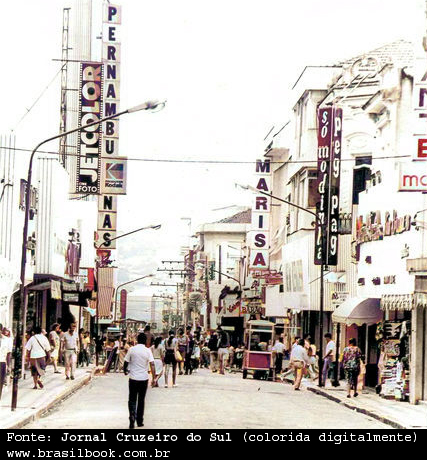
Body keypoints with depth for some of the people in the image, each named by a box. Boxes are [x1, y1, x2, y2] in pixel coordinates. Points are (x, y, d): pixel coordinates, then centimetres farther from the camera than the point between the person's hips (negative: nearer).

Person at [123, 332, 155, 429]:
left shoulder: (132, 349, -4)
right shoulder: (148, 351, -6)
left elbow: (126, 362, 3)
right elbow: (152, 365, -13)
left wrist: (125, 371, 23)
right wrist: (153, 378, -10)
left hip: (133, 378, 0)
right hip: (144, 378, 0)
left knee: (132, 399, 5)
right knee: (141, 400, 14)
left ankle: (132, 417, -17)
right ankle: (140, 421, 19)